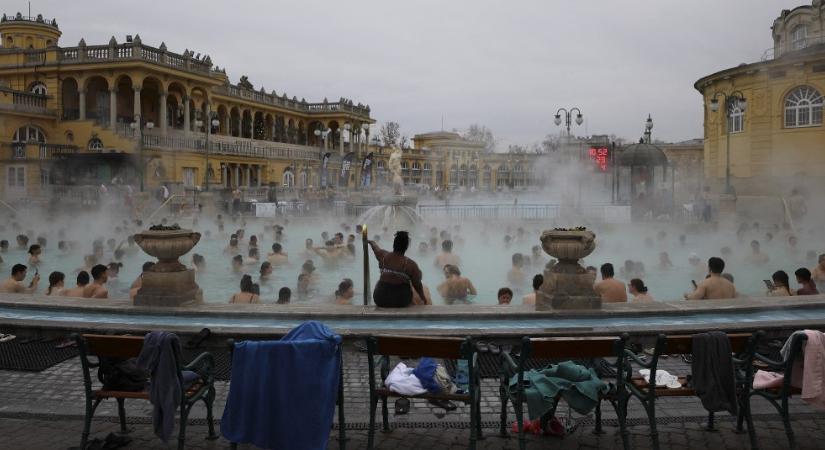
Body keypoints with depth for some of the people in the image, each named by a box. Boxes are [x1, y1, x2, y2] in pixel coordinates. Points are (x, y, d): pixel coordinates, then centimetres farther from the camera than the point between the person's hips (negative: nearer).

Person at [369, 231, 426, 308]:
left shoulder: (383, 256, -6)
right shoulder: (411, 264, -15)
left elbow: (375, 248, 17)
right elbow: (417, 285, -7)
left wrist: (371, 242, 40)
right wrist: (423, 298, 11)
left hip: (381, 300, 2)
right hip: (401, 302, -2)